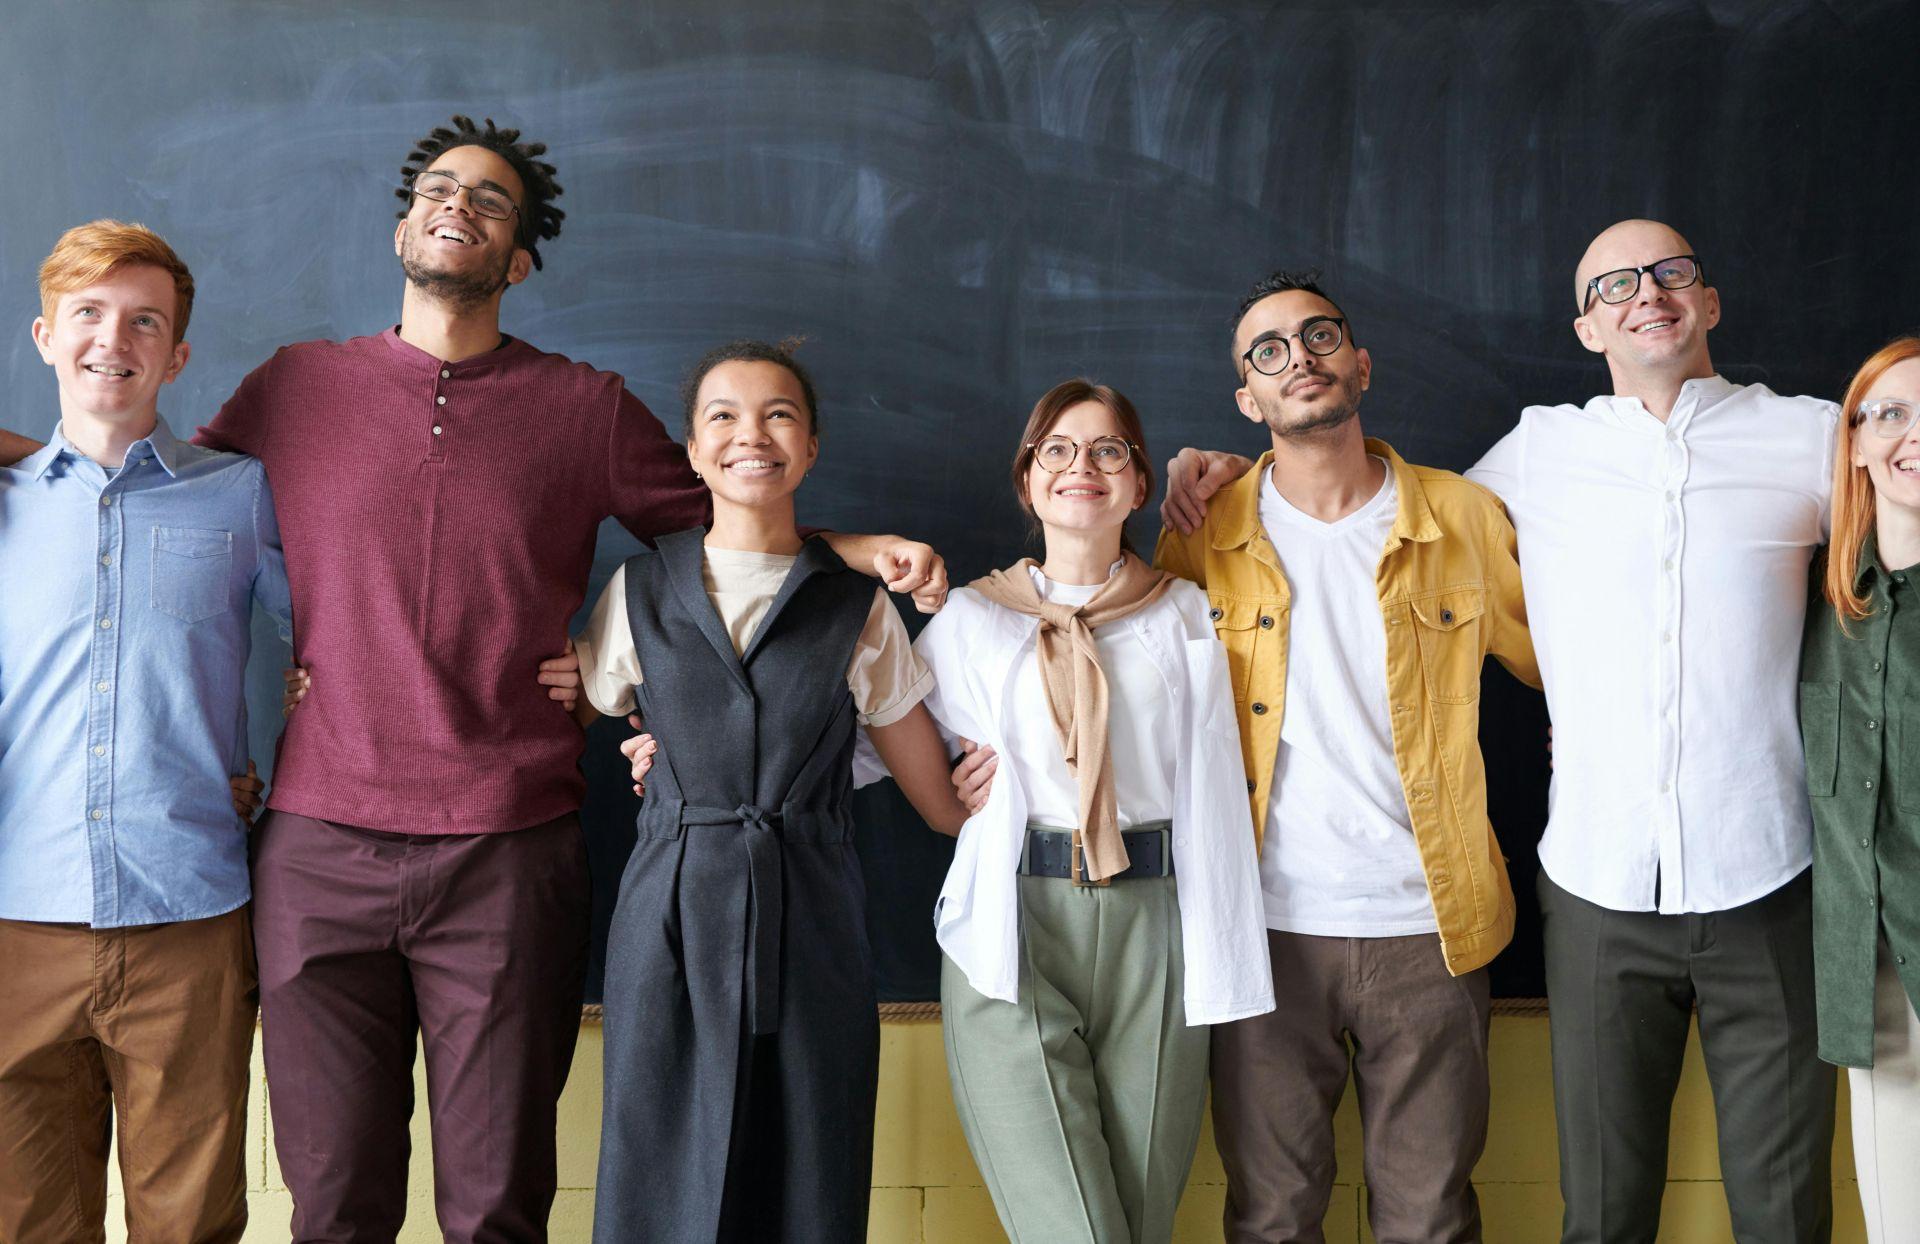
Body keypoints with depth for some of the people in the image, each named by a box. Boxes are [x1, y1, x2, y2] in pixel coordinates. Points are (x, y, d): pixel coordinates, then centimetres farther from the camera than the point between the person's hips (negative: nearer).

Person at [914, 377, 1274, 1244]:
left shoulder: (1181, 614, 10)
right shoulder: (972, 616, 9)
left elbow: (1211, 791, 7)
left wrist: (1218, 968, 3)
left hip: (1148, 924, 1)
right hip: (1011, 929, -1)